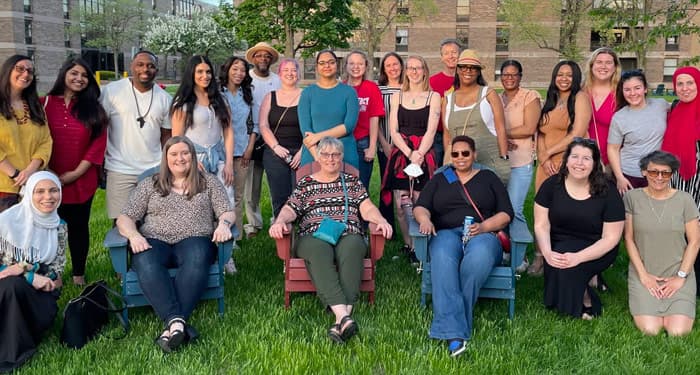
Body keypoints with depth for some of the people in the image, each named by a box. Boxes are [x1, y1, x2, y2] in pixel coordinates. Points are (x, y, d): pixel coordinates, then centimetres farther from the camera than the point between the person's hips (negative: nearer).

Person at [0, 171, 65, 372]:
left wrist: (24, 268, -19)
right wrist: (31, 276, -20)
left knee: (44, 318, -31)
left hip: (40, 288, 2)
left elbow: (56, 271, -3)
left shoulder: (59, 226, 0)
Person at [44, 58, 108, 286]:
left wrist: (77, 172, -9)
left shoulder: (93, 109, 3)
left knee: (79, 226, 9)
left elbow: (98, 143, -2)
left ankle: (79, 275, 20)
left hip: (82, 181, 1)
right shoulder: (46, 103, 1)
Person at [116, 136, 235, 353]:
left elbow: (227, 212, 11)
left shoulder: (209, 182, 19)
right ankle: (175, 320, -47)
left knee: (197, 260, -38)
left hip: (194, 239, -1)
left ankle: (172, 327, -45)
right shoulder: (149, 185, 19)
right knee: (146, 264, -36)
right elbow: (125, 218, 13)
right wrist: (134, 235, -9)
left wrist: (223, 224, -14)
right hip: (154, 241, 1)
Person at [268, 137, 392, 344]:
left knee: (352, 247, -37)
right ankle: (343, 316, -52)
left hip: (348, 236, 0)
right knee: (319, 250, -38)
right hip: (314, 236, 0)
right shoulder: (306, 183, 23)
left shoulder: (352, 181, 24)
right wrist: (279, 222, -11)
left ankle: (341, 322, -49)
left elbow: (367, 208, 12)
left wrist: (380, 221, -9)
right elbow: (289, 210, 12)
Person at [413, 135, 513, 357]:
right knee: (443, 259, -38)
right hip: (446, 233, 1)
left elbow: (506, 213, 11)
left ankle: (448, 320, -35)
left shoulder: (488, 178, 22)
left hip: (483, 234, 0)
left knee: (479, 256, -40)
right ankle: (454, 333, -49)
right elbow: (421, 207, 13)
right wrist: (425, 220, -12)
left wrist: (483, 227, -8)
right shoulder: (439, 179, 27)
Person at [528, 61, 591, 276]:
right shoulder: (549, 102, 20)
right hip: (547, 167, 5)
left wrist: (549, 152, -3)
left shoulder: (580, 98, 2)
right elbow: (540, 134, 14)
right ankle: (540, 258, 8)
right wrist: (543, 159, -4)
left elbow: (577, 135, -8)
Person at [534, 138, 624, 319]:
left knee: (567, 266, -30)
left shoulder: (607, 192, -10)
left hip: (595, 251, -3)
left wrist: (578, 257, -25)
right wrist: (547, 253, -24)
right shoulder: (552, 185, -3)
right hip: (559, 245, 3)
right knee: (556, 262, -28)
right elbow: (541, 226, -3)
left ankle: (585, 302, -4)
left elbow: (610, 238, -10)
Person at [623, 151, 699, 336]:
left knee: (678, 331, -15)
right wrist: (643, 275, -7)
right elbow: (629, 239, 0)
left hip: (678, 274, 1)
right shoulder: (632, 197, -2)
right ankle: (645, 305, 15)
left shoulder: (684, 200, -1)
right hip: (644, 274, -1)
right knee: (650, 329, -18)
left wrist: (681, 277, -5)